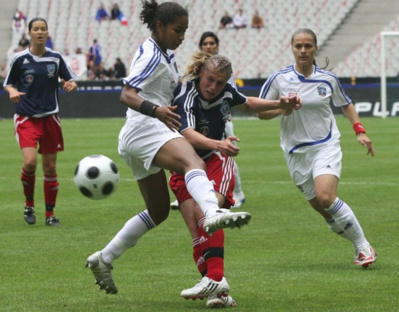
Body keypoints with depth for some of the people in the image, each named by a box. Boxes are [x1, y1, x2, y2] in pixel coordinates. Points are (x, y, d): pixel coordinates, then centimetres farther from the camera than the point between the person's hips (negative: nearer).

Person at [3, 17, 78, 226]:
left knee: (50, 167, 4)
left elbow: (71, 81, 9)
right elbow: (8, 83, 7)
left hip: (49, 118, 2)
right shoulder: (20, 59, -3)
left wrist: (71, 85, -14)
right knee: (30, 162, -20)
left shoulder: (55, 58, 2)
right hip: (26, 118, -2)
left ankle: (50, 214, 16)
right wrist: (12, 92, -16)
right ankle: (29, 204, 5)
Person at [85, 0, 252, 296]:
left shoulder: (165, 56, 23)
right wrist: (155, 110, -38)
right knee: (194, 163, -37)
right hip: (145, 127, -11)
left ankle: (103, 259, 22)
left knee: (158, 211, 16)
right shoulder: (150, 55, -6)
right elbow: (127, 95, -20)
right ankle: (213, 213, -69)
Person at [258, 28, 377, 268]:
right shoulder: (279, 79, -3)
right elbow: (261, 112, 2)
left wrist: (360, 131, 5)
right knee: (324, 210, -1)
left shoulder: (328, 79, 0)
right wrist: (282, 108, -18)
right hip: (297, 152, 2)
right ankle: (360, 246, 16)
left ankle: (363, 245, -12)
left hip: (327, 146, -2)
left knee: (325, 197, -24)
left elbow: (346, 104, 16)